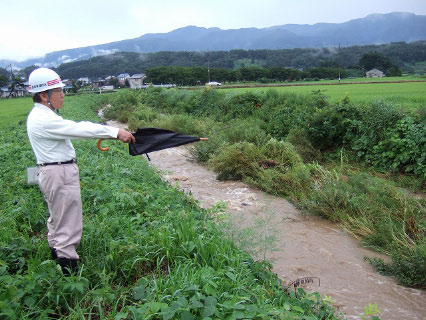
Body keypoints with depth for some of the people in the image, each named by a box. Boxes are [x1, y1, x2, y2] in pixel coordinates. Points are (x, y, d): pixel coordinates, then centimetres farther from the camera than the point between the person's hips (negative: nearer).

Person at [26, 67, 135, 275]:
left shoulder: (41, 115, 12)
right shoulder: (44, 120, -21)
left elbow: (73, 128, 12)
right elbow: (79, 129, -25)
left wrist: (110, 132, 6)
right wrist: (115, 132, -23)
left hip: (54, 173, 11)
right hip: (59, 174, -11)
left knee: (57, 220, 24)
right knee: (68, 226, -5)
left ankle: (56, 256, 39)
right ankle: (70, 271, 3)